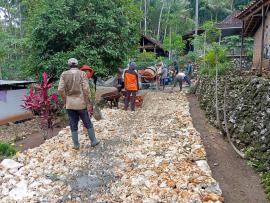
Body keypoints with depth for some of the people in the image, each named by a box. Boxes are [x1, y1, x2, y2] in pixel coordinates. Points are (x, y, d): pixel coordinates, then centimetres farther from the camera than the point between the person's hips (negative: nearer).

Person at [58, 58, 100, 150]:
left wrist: (65, 101, 6)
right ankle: (93, 141, 23)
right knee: (88, 123, 12)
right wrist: (88, 102, -4)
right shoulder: (82, 74, -6)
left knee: (73, 125, 11)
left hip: (69, 104, 2)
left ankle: (76, 145, 21)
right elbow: (86, 89, -12)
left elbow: (60, 89, -6)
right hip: (81, 103, -2)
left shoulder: (64, 74, 0)